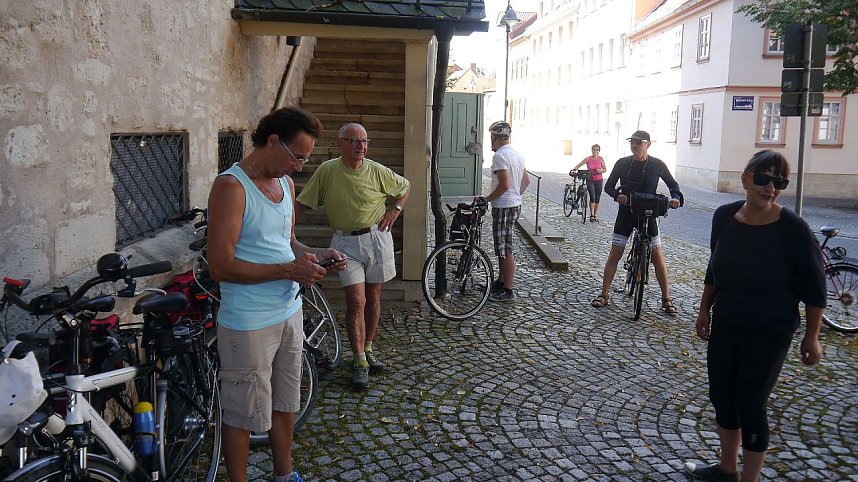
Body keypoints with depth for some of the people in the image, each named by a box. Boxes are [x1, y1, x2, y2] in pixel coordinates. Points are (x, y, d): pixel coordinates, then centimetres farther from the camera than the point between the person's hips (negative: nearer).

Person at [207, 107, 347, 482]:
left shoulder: (285, 183, 8)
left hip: (289, 313, 8)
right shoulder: (231, 187, -18)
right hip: (249, 324, -8)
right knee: (243, 414, 7)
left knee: (285, 403, 22)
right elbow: (221, 266, -22)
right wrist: (289, 270, -22)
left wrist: (315, 254, -1)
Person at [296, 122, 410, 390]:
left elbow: (405, 187, 13)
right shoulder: (327, 171, -6)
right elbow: (302, 203, -2)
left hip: (376, 237, 2)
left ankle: (368, 349, 30)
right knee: (356, 301, -7)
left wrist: (395, 210, 0)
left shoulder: (377, 171, -4)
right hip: (345, 242, -2)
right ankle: (360, 362, 1)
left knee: (373, 298, 11)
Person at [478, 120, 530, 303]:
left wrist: (487, 198, -15)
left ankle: (507, 291, 2)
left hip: (503, 207, -10)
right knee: (503, 247, 19)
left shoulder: (500, 156, -18)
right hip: (515, 204, 10)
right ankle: (500, 282, 30)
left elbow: (505, 185, -25)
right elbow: (526, 180, 18)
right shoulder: (516, 154, 12)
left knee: (505, 250, -4)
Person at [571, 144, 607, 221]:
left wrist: (600, 171, -16)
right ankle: (592, 214, -8)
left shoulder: (601, 159, 0)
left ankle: (595, 214, 20)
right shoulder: (588, 159, -4)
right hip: (590, 180, -2)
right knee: (592, 197, -17)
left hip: (599, 180, 2)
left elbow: (605, 169, 5)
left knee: (597, 198, 7)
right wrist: (573, 170, -20)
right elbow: (578, 165, -3)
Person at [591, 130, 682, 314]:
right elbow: (608, 186, 2)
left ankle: (666, 299, 10)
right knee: (615, 254, -1)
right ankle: (603, 295, 8)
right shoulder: (622, 163, -3)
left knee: (657, 255, -1)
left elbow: (673, 184, 7)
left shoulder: (657, 165, -5)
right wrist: (617, 194, -20)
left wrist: (675, 197, -13)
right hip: (625, 214, 1)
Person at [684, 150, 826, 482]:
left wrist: (811, 337, -7)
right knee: (721, 397, 16)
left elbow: (814, 286, -10)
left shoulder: (792, 229, -18)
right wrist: (705, 310, 13)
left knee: (750, 406, 3)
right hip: (724, 326, 6)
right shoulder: (724, 216, -5)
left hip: (769, 335, -5)